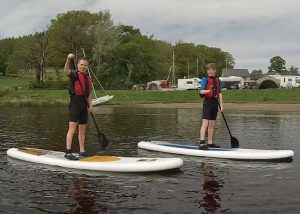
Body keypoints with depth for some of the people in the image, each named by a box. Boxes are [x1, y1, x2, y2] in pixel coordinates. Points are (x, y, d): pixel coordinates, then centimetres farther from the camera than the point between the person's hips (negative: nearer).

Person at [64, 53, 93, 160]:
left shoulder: (88, 78, 16)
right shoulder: (74, 74, -3)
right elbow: (66, 71, -27)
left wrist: (90, 105, 8)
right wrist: (68, 60, -42)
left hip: (84, 104, 7)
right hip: (75, 102, -7)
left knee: (83, 129, 11)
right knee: (72, 128, -12)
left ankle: (82, 151, 19)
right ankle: (68, 152, -13)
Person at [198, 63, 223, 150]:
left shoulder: (218, 81, 13)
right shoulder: (205, 79, -2)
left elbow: (220, 94, 13)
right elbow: (201, 91, -11)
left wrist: (221, 105, 8)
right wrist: (209, 90, -30)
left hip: (215, 103, 6)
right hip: (207, 101, -6)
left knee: (212, 125, 10)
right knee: (205, 123, -13)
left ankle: (210, 143, 18)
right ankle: (201, 143, -17)